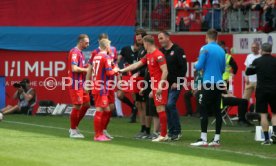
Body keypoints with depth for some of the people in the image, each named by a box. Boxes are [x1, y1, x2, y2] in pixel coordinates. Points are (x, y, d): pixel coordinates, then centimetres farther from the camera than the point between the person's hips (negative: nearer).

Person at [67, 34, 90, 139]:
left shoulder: (80, 52, 17)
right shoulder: (74, 52, -14)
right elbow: (74, 68, -22)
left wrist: (87, 67, 7)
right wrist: (86, 70, -13)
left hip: (81, 84, 10)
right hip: (76, 83, -10)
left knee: (86, 104, 12)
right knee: (77, 106, -5)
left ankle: (74, 127, 20)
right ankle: (73, 131, 4)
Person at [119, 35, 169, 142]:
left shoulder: (158, 55, -13)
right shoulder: (148, 56, 16)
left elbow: (165, 71, -18)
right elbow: (136, 65, 24)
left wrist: (160, 85, -21)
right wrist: (122, 70, 26)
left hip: (160, 86, -9)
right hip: (155, 86, 9)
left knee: (160, 109, -10)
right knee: (159, 110, 7)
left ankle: (163, 135, -10)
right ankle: (163, 134, 9)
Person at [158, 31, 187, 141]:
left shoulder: (178, 50, -7)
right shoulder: (161, 52, 12)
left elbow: (183, 68, -11)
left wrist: (177, 82, -15)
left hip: (175, 84, -7)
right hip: (165, 84, 7)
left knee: (170, 105, -16)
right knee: (166, 107, 4)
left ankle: (177, 131, -7)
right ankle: (171, 131, 12)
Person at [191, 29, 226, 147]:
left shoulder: (205, 49, -6)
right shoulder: (221, 51, 11)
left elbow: (199, 66, -9)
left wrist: (195, 66, 12)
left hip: (208, 83, -6)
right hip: (219, 83, 6)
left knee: (203, 110, -4)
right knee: (217, 111, 8)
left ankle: (203, 139, -9)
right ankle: (217, 139, 8)